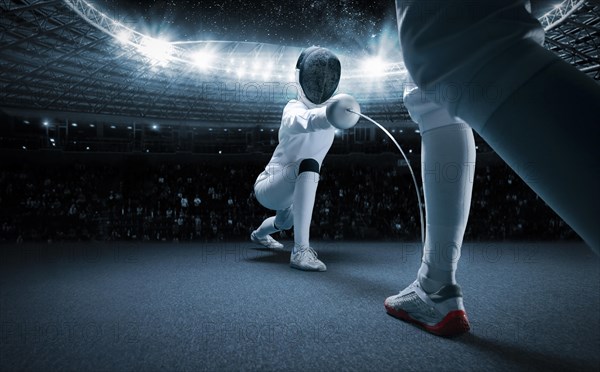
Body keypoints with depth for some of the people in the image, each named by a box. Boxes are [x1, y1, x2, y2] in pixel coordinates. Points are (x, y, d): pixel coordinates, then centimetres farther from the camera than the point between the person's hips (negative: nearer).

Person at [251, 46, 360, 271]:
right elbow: (305, 120, -50)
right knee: (308, 166, -38)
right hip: (269, 187, -8)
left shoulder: (329, 105, -1)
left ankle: (259, 234, 71)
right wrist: (327, 114, -70)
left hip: (289, 192, 8)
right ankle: (301, 251, -38)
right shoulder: (294, 109, -28)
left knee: (286, 221, 36)